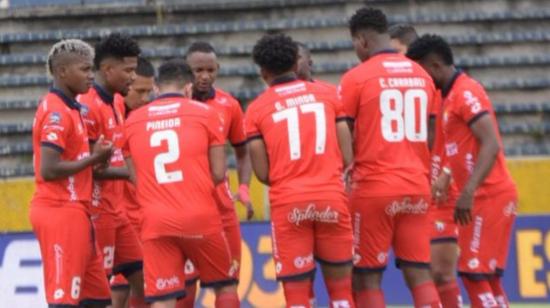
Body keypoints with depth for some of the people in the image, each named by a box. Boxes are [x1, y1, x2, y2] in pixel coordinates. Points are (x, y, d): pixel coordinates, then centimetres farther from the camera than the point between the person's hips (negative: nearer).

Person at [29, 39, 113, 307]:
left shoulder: (68, 109, 17)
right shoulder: (57, 112, -14)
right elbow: (48, 170, -21)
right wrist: (93, 159, -13)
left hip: (73, 211, 10)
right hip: (62, 212, -10)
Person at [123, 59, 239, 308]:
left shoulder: (133, 121, 8)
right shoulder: (204, 113, 2)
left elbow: (137, 179, 8)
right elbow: (218, 174, 1)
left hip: (155, 222, 1)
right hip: (200, 217, -1)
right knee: (226, 286, 18)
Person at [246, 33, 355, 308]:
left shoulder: (257, 109, 4)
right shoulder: (327, 95, 8)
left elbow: (262, 173, -2)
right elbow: (347, 156, 4)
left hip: (287, 203, -1)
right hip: (331, 196, 1)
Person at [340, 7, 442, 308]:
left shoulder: (356, 77, -5)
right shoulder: (421, 75, 11)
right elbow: (429, 137, 14)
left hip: (374, 189, -5)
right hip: (417, 188, 5)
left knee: (366, 278, 2)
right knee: (419, 274, 4)